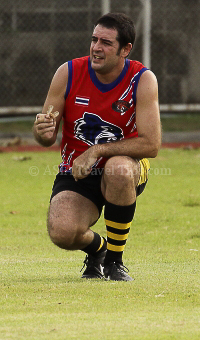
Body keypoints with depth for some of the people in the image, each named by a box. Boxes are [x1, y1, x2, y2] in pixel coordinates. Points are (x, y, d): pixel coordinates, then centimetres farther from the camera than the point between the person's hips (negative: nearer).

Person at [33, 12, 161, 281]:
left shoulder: (143, 80, -13)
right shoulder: (68, 73, -8)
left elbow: (151, 145, -19)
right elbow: (46, 138, -2)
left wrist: (97, 151, -24)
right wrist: (43, 132, -27)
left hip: (127, 166, -1)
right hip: (76, 174, 1)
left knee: (119, 169, -40)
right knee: (61, 233, -29)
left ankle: (114, 259, -16)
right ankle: (96, 247, 13)